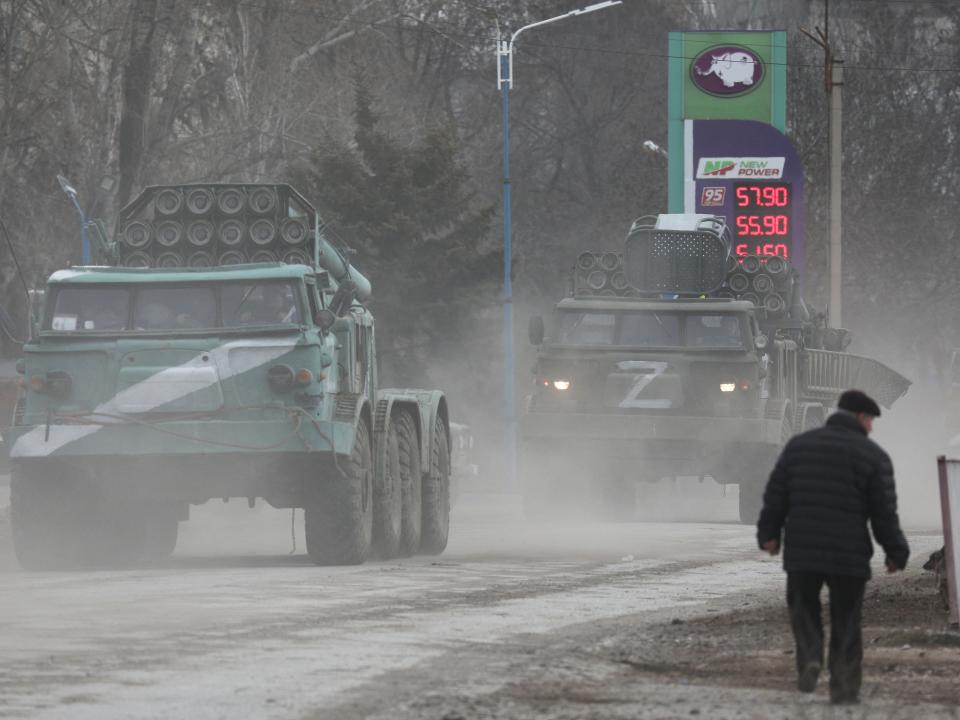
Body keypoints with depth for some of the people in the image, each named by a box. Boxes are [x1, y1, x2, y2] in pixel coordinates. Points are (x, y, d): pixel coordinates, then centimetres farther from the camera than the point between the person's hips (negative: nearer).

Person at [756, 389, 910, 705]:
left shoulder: (799, 444, 6)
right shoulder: (873, 456, -3)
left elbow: (775, 495, 5)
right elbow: (884, 513, -4)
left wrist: (768, 533, 15)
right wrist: (896, 553, 5)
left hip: (802, 549, 2)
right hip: (849, 553, -2)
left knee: (803, 606, 18)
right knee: (846, 621, 8)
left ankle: (809, 658, -5)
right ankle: (844, 687, 6)